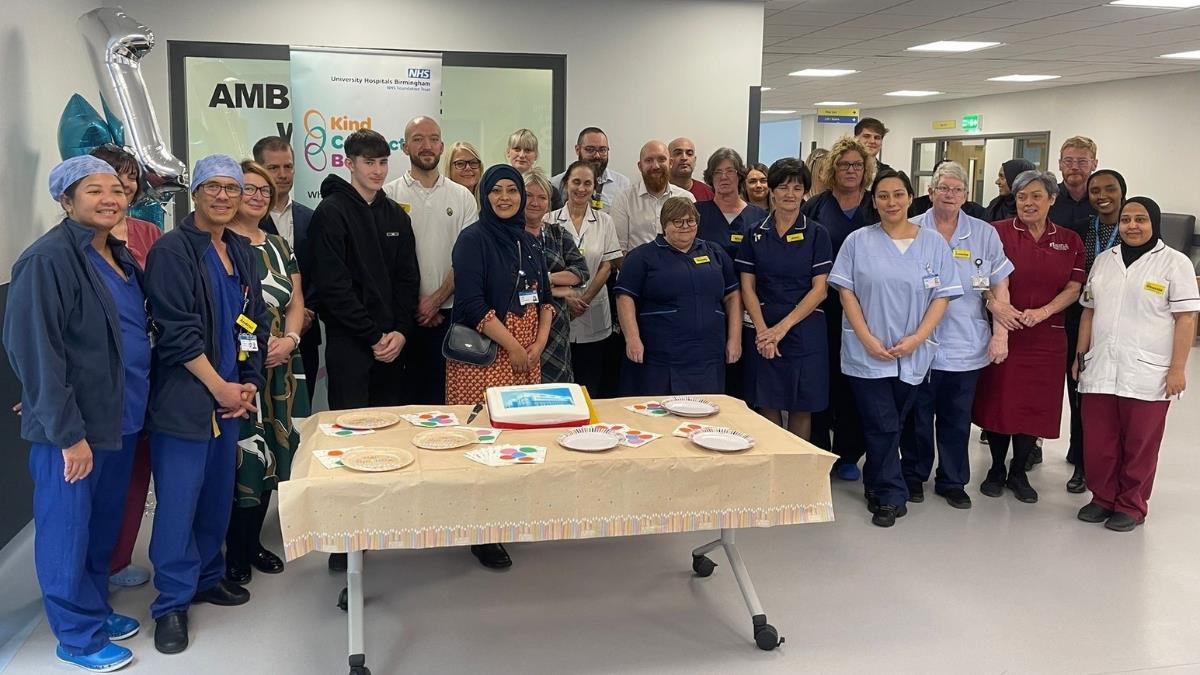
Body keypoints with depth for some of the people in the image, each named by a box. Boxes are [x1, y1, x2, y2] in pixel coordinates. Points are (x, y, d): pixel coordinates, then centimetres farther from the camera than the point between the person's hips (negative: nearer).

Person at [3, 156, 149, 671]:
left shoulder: (120, 255, 10)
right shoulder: (48, 260, -16)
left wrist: (132, 403, 15)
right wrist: (67, 432, -20)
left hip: (120, 416, 8)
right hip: (73, 425, -8)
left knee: (104, 523, 19)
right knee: (68, 527, 6)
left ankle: (96, 608, 36)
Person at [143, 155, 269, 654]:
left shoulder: (240, 250, 12)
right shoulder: (172, 250, -9)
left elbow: (255, 320, 14)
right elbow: (176, 331, -15)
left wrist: (249, 383, 4)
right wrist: (219, 387, -13)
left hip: (231, 396, 7)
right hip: (184, 400, -6)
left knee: (219, 494, 14)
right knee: (179, 500, -2)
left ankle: (207, 576, 31)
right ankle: (172, 602, 11)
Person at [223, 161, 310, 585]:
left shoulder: (279, 247, 16)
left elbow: (296, 302, 13)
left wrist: (289, 339, -6)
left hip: (278, 367, 6)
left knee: (271, 452, 9)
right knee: (241, 454, -5)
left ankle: (253, 542, 24)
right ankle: (234, 552, 10)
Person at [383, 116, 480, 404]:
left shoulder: (463, 197, 7)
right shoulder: (390, 195, 2)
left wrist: (436, 299, -8)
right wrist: (413, 304, -8)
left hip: (449, 312, 2)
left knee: (445, 393, 4)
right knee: (404, 391, 4)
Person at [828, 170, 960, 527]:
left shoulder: (934, 243, 3)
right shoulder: (858, 241, 1)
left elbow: (942, 297, 1)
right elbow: (846, 292, -2)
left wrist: (916, 339, -11)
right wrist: (868, 340, -11)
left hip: (913, 354, 2)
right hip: (867, 352, -1)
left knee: (889, 425, 11)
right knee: (882, 426, -3)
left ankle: (875, 484, 31)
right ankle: (891, 496, 11)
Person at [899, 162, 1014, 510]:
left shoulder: (985, 234, 5)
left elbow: (1000, 287, 6)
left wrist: (1000, 335, -1)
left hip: (966, 347, 2)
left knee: (957, 419, 10)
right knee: (917, 417, 8)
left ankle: (953, 481, 24)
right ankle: (913, 476, 25)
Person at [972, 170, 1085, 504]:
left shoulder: (1070, 241, 7)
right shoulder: (998, 232, -2)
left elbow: (1074, 288, 3)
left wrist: (1042, 312, -14)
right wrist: (995, 305, -27)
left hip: (1047, 336, 2)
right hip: (1002, 331, -2)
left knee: (1035, 403, 7)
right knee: (999, 399, 3)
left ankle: (1018, 472, 23)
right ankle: (996, 469, 22)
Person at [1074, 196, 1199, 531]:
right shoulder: (1105, 260, 12)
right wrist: (1080, 355, 13)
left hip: (1147, 374, -4)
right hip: (1100, 369, 4)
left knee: (1139, 446, 6)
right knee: (1098, 442, 8)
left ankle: (1131, 506, 20)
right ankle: (1103, 498, 25)